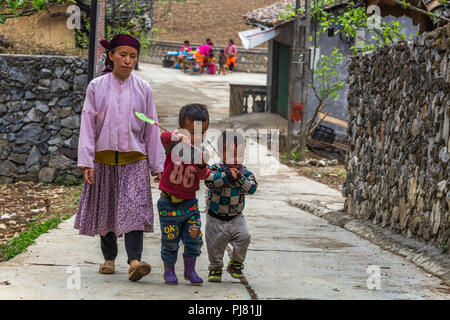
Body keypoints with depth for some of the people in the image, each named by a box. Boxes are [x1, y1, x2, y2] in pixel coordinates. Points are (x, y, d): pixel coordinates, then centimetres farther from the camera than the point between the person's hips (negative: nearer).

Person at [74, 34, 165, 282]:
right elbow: (88, 125, 1)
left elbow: (152, 129, 7)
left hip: (134, 160, -1)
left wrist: (157, 166, 5)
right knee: (105, 209, 9)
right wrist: (86, 162, -7)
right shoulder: (96, 87, 2)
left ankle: (134, 261, -23)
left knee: (134, 208, -14)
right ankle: (109, 258, 24)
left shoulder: (143, 89, 3)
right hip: (104, 159, 1)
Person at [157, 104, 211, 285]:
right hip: (169, 202, -4)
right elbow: (164, 138, -32)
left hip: (189, 202, 4)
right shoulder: (175, 147, -10)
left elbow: (203, 176, -6)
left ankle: (190, 270, 18)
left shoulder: (200, 153, 2)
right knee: (170, 240, 3)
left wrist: (202, 165, -28)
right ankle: (169, 270, 21)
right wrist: (177, 137, -53)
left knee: (194, 237, 2)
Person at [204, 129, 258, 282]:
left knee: (243, 237, -14)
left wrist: (239, 178, -31)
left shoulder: (244, 172, -2)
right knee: (215, 244, 4)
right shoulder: (216, 169, -13)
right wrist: (227, 176, -41)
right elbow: (209, 180, -34)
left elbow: (252, 188, -16)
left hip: (236, 216, 2)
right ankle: (215, 267, 27)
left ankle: (236, 264, 6)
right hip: (216, 217, -2)